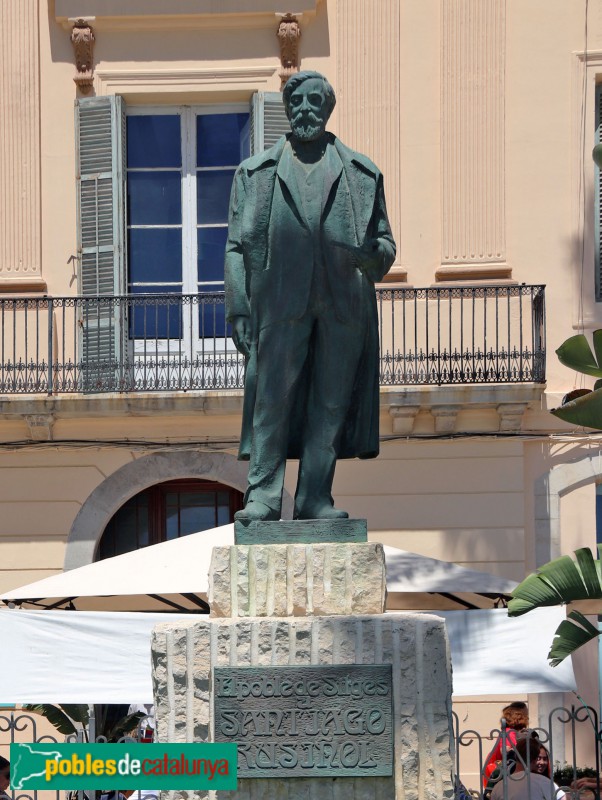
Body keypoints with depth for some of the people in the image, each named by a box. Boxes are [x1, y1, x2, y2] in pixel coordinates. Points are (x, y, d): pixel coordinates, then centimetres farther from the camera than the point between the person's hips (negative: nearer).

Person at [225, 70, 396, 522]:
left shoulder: (361, 173, 17)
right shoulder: (257, 172, 15)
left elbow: (385, 243, 16)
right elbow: (237, 247, 9)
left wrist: (373, 254, -9)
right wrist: (238, 308, -1)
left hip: (344, 301, 1)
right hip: (280, 302, -1)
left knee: (331, 403, 0)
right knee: (271, 398, -7)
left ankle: (317, 498, 4)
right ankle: (263, 494, -5)